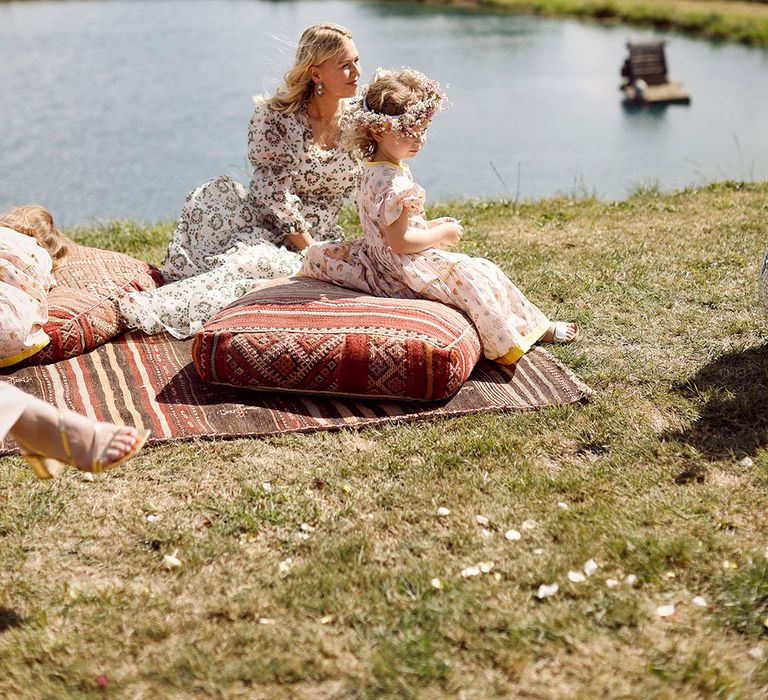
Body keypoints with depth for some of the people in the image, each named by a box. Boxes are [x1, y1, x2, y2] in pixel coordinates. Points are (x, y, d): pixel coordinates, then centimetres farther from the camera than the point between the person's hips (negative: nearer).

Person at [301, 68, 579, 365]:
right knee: (479, 276, -7)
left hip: (381, 259, 11)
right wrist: (442, 234, -15)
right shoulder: (393, 183, -28)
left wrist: (431, 225, 9)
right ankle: (531, 330, 7)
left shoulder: (375, 170, 7)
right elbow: (400, 241, -28)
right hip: (407, 271, -11)